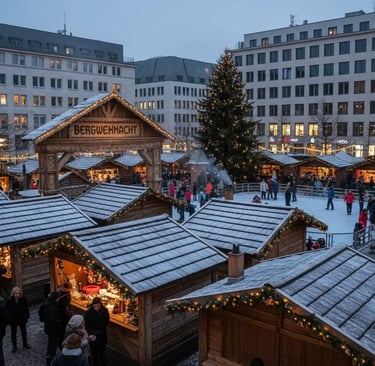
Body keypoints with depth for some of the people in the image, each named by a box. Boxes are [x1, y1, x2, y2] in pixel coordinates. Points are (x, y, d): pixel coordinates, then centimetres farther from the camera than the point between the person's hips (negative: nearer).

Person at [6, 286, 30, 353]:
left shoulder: (23, 299, -15)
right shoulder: (9, 300, -18)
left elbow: (26, 309, -3)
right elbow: (7, 310, -9)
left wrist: (27, 316, -3)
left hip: (22, 319, 1)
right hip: (13, 320, -1)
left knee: (24, 332, 17)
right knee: (13, 333, 12)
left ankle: (25, 344, 37)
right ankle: (14, 347, 30)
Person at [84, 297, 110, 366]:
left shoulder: (104, 310, -14)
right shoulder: (88, 313, -21)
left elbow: (107, 321, 0)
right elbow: (85, 325, -12)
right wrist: (94, 331, -22)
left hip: (102, 335, 2)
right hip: (93, 335, -2)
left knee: (102, 352, 19)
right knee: (94, 353, 11)